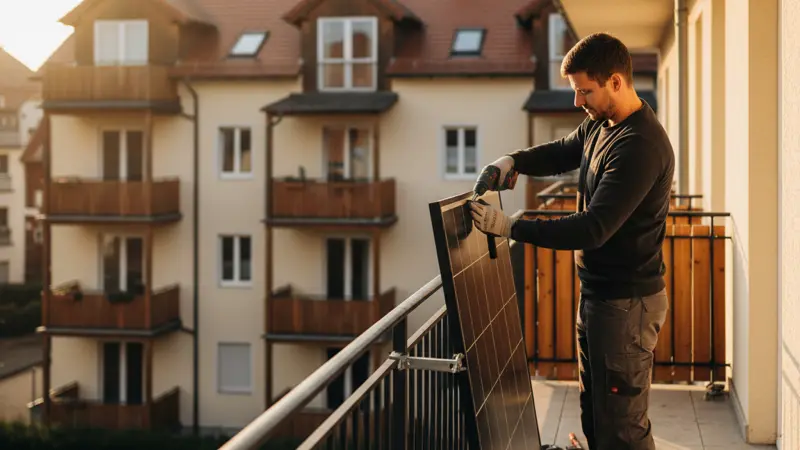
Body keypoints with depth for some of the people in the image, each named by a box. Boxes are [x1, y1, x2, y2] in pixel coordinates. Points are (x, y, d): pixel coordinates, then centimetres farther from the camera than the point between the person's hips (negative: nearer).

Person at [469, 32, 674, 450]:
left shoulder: (640, 146, -24)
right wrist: (513, 161, 2)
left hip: (626, 302, -10)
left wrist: (510, 226, -26)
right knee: (593, 415, 18)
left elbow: (593, 229, -29)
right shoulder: (600, 124, 5)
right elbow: (561, 153, 23)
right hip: (596, 291, 10)